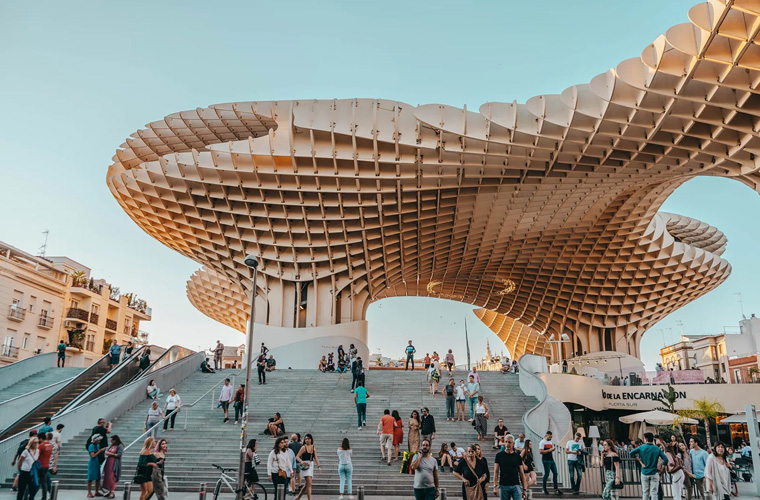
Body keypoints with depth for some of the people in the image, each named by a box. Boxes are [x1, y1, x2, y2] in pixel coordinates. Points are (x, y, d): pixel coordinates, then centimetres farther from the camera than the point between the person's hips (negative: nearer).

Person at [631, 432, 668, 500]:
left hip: (644, 472, 0)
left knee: (645, 492, 9)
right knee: (653, 493, 3)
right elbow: (665, 460, -9)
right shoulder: (657, 449, -2)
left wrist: (640, 461, -4)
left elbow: (631, 453, -13)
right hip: (654, 473, 0)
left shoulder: (641, 447, -3)